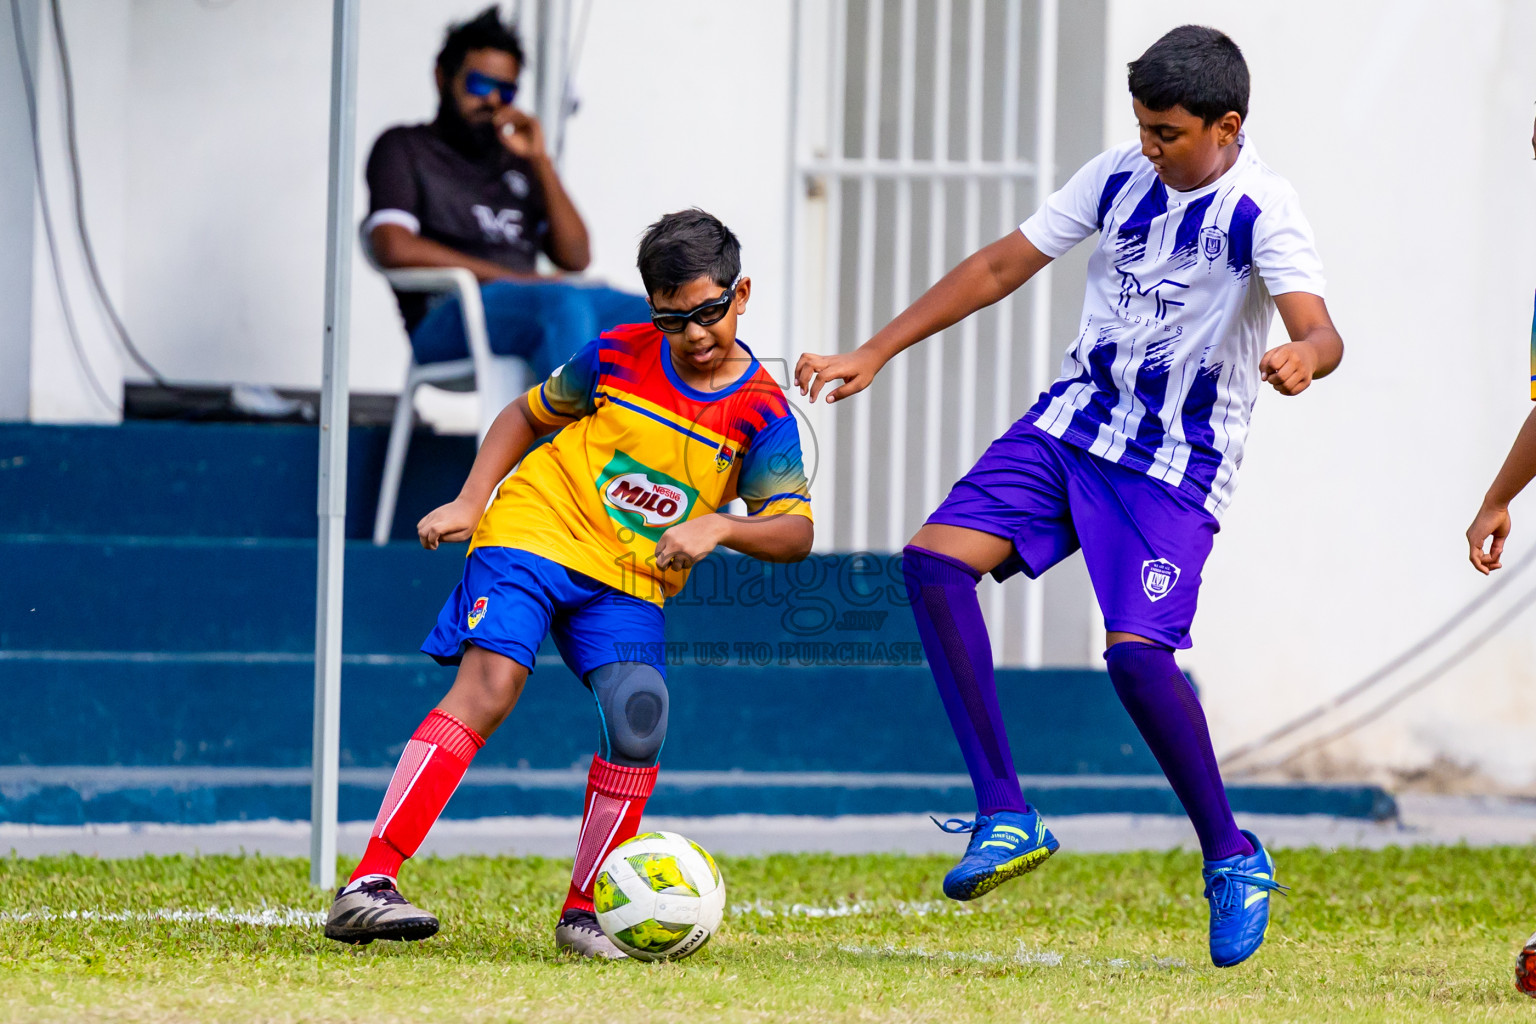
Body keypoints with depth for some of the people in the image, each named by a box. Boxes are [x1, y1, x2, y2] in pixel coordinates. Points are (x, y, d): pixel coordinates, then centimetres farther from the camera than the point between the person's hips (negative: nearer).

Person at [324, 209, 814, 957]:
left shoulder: (762, 413, -3)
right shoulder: (620, 355, -2)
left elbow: (794, 532, -10)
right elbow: (527, 415, 13)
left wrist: (715, 525, -28)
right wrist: (468, 503, 2)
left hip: (632, 583, 2)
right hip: (538, 531, -2)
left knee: (639, 717, -20)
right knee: (489, 685, -23)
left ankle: (585, 911, 1)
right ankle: (368, 885, -30)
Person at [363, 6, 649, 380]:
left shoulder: (514, 163, 29)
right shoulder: (404, 148, 13)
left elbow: (576, 257, 17)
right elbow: (394, 247, -6)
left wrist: (540, 161, 7)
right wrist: (510, 278, -9)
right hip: (447, 318, -6)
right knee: (566, 304, -37)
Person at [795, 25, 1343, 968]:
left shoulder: (1260, 211, -15)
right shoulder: (1120, 176, 2)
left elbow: (1321, 331, -30)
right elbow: (1002, 267, 9)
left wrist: (1300, 358, -56)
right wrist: (872, 356, 6)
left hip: (1175, 466, -6)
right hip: (1071, 423, 6)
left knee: (1137, 651, -23)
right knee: (935, 561, -13)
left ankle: (1234, 858, -1)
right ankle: (1008, 816, -10)